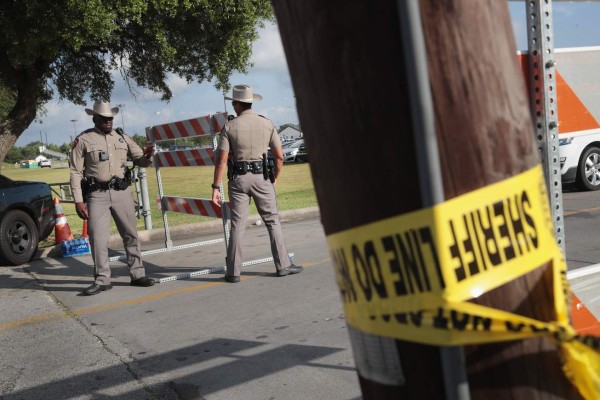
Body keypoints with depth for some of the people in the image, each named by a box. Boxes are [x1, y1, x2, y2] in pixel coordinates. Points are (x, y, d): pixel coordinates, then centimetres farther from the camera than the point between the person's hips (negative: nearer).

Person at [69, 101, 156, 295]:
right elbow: (76, 172, -3)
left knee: (130, 234, 7)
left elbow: (140, 159, 11)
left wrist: (147, 157, -15)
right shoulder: (83, 140, -1)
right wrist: (78, 200, -10)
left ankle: (137, 274, 17)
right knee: (97, 237, -4)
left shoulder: (122, 137, 10)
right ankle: (102, 280, 7)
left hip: (122, 192, 3)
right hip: (97, 194, -3)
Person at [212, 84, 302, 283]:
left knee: (237, 225, 4)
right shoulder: (267, 123, 2)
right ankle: (283, 265, 10)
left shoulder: (229, 126, -3)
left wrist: (215, 187, -4)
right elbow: (279, 156, 2)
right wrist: (275, 178, 15)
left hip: (238, 179, 0)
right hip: (261, 177, 1)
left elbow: (221, 160, -8)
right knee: (272, 221, 9)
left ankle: (233, 272, 7)